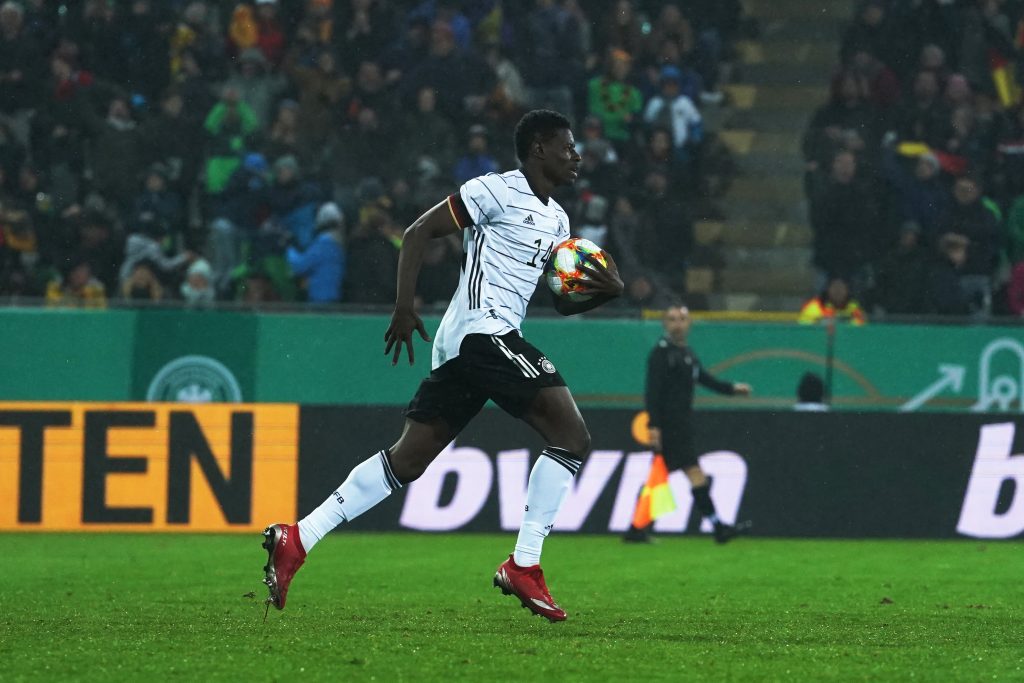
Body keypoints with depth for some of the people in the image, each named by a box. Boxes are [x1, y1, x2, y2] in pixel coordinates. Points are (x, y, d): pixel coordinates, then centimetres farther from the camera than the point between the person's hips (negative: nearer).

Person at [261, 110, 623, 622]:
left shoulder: (556, 220, 22)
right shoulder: (498, 191, -4)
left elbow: (561, 302, 25)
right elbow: (418, 233, -4)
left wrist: (606, 291, 4)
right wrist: (404, 307, -12)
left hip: (462, 346, 9)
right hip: (483, 329, -9)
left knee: (407, 460, 8)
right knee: (572, 437, -14)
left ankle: (296, 540, 8)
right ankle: (523, 565, -14)